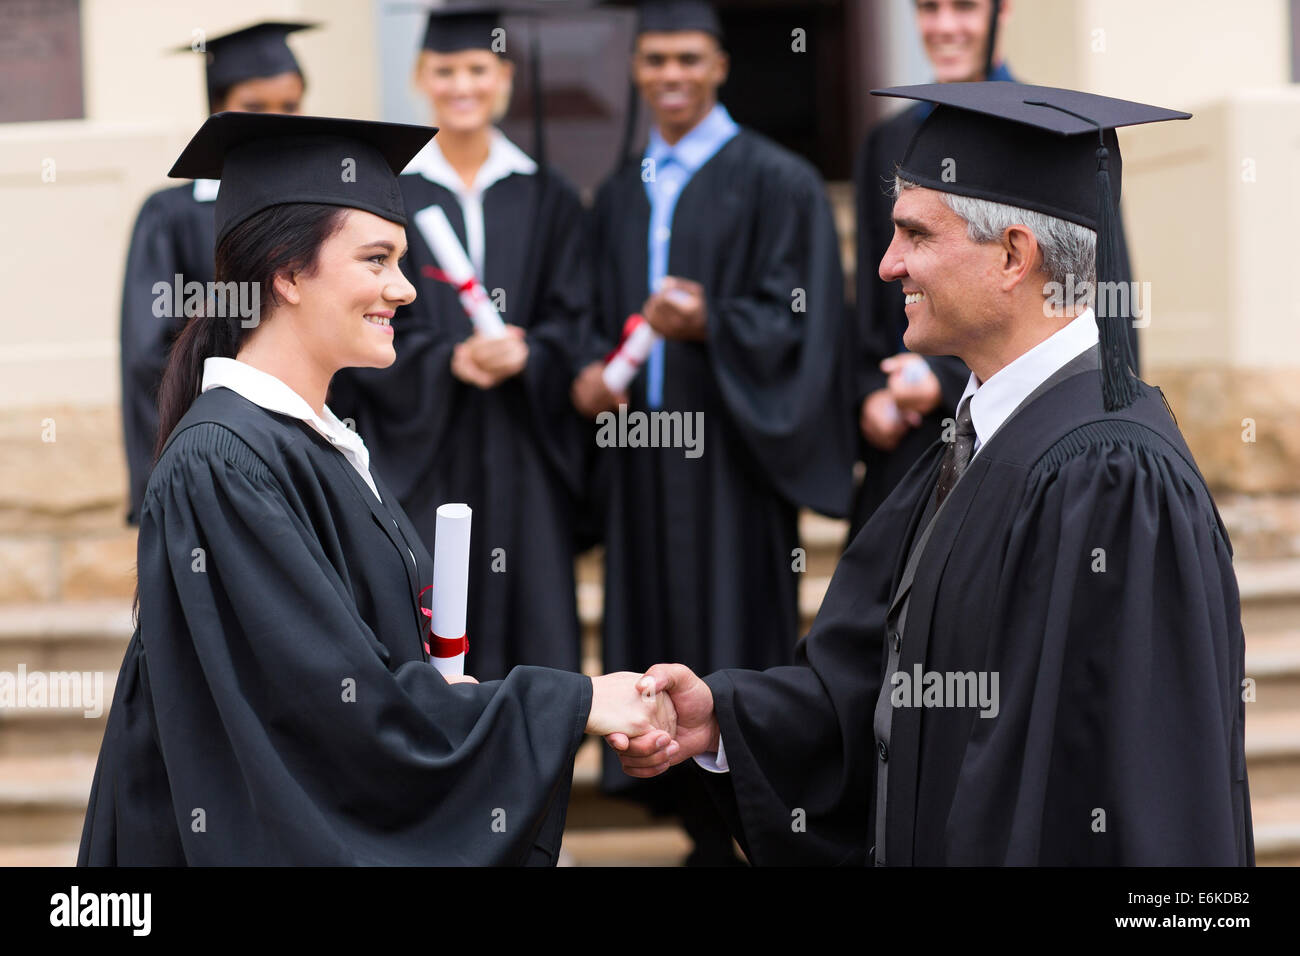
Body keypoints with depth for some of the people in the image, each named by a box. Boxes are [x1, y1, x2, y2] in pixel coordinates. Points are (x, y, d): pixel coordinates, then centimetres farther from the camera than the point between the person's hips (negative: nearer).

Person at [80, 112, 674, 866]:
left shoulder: (325, 444, 9)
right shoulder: (221, 466, -19)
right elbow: (341, 706, -23)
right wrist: (569, 708, -18)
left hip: (360, 832, 9)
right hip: (268, 839, -9)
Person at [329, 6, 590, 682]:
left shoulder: (546, 199, 10)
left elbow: (573, 318, 4)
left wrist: (525, 354, -17)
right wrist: (448, 361, -19)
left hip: (521, 455, 2)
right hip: (417, 448, -2)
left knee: (529, 626, -2)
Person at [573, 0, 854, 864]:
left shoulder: (774, 180, -3)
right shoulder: (619, 197, 16)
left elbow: (799, 317, -9)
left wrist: (709, 324, -24)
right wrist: (590, 372, -1)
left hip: (731, 450, -6)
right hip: (642, 447, 6)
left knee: (735, 625, -5)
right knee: (663, 629, 5)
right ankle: (705, 834, 12)